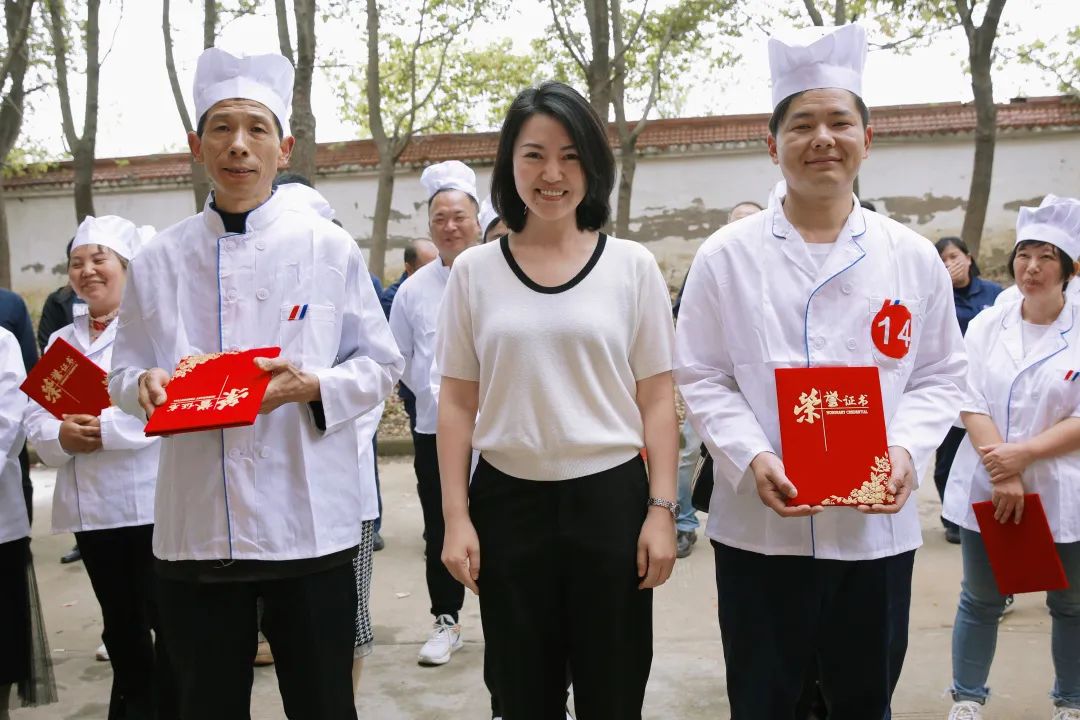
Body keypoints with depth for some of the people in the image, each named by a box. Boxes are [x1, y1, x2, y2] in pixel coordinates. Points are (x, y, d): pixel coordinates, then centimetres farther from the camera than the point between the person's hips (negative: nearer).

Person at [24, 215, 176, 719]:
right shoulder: (61, 342, 15)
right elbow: (35, 419, 10)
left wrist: (104, 429, -22)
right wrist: (62, 436, -11)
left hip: (153, 501, -6)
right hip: (89, 506, 6)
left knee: (167, 620, 2)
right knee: (120, 625, 17)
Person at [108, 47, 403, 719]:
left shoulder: (330, 248, 0)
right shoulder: (159, 260, 6)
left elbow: (382, 366, 4)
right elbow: (124, 372, 13)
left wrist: (314, 386, -16)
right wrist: (145, 385, -10)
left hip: (309, 521, -2)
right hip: (195, 527, 2)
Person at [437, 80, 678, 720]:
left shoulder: (633, 266, 0)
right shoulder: (475, 270, 3)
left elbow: (657, 400, 1)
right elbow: (457, 403, 4)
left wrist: (662, 510, -5)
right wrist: (456, 516, -1)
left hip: (610, 500, -1)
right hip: (507, 503, 1)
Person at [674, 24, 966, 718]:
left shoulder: (913, 257, 4)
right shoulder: (726, 257, -2)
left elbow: (940, 376, 7)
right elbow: (702, 379, -2)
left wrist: (905, 450, -11)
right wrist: (752, 460, -17)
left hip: (877, 528, 2)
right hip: (760, 527, -2)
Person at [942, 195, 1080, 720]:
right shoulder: (986, 325, 1)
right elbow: (971, 403, -5)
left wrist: (1022, 454, -19)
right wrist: (1002, 475, -16)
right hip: (988, 487, 2)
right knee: (980, 601, 11)